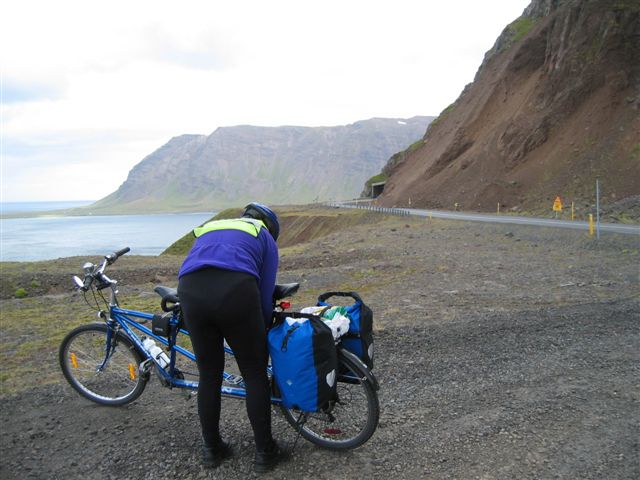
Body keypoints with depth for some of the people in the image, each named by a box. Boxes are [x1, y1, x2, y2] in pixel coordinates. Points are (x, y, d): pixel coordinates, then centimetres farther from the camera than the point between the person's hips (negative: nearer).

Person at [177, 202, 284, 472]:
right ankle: (265, 452, 24)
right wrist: (264, 336, 30)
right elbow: (265, 296, 16)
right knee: (255, 376, 14)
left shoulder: (208, 229, 38)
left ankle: (211, 449, 35)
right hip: (235, 291, -4)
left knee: (209, 376, 21)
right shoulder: (265, 237, 25)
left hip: (190, 291, 4)